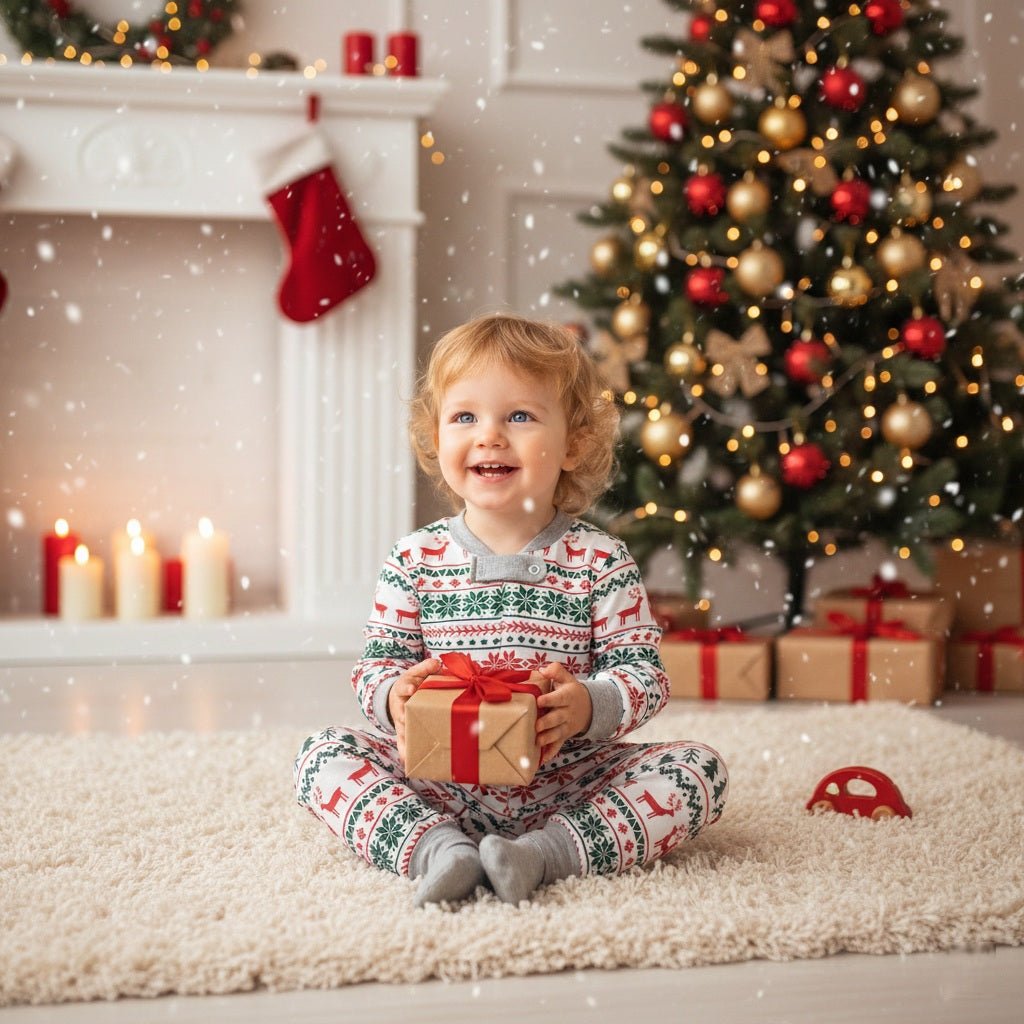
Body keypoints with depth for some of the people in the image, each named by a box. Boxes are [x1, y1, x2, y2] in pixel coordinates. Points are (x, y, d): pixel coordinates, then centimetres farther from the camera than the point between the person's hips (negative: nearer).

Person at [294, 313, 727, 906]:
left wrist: (589, 705, -26)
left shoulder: (601, 563, -3)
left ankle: (545, 853, -30)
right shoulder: (414, 561, 2)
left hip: (566, 786, 0)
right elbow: (378, 662, 5)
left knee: (699, 769, -20)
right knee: (322, 755, -16)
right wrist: (393, 695, -19)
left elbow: (644, 671, -4)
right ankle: (435, 848, -32)